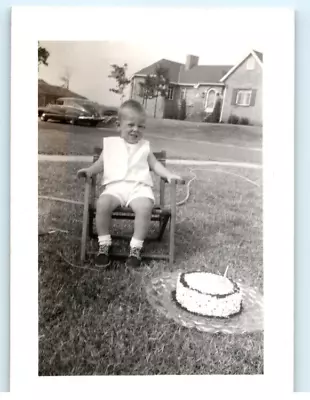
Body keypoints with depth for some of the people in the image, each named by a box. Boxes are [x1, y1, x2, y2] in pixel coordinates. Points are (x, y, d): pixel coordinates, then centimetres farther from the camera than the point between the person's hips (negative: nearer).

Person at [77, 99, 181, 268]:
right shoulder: (110, 143, 20)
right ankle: (104, 244, -13)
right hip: (115, 185, 0)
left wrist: (168, 174, 6)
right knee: (103, 203, -32)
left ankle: (136, 247, -16)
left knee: (145, 207, -33)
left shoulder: (144, 146, 21)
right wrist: (89, 170, 1)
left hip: (139, 186, 0)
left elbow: (155, 164, 22)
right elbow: (101, 163, 21)